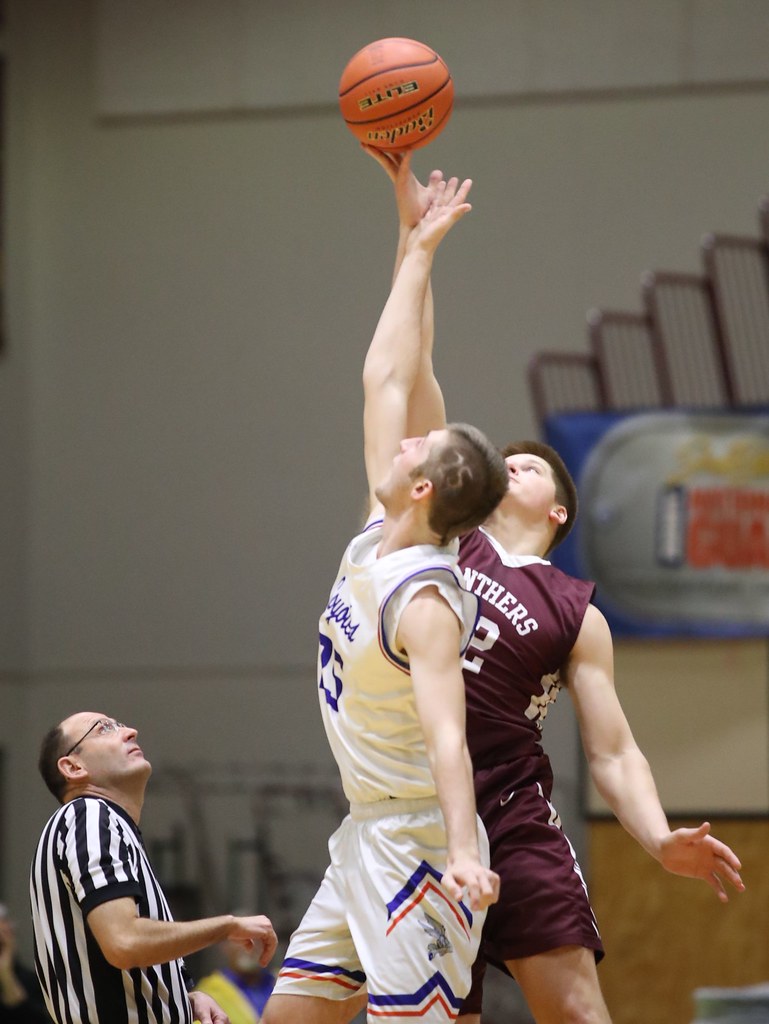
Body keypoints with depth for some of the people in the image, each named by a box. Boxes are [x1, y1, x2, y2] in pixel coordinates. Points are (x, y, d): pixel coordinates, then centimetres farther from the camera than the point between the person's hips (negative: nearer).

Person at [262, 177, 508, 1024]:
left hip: (418, 841, -10)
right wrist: (417, 252, 18)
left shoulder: (425, 602, -20)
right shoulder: (376, 537, 4)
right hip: (366, 832, 10)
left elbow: (446, 734, -33)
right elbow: (382, 376, 12)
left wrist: (464, 851, -47)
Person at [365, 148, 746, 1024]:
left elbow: (612, 751, 5)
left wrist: (661, 841, -16)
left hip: (513, 820, -2)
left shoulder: (575, 613, 8)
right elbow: (409, 375, 9)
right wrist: (412, 227, 5)